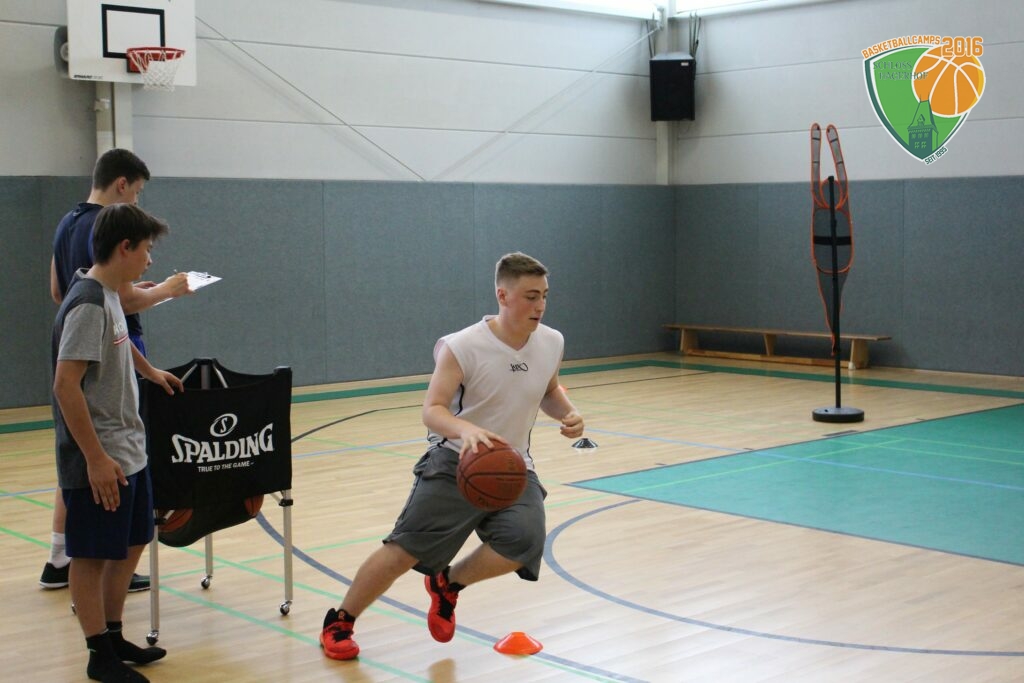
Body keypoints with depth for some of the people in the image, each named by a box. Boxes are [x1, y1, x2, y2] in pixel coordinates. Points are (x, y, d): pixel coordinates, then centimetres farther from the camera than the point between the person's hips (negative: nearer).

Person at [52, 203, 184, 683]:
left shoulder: (108, 297, 9)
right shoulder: (88, 305, -19)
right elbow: (66, 385, -23)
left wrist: (150, 371, 45)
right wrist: (96, 458, -23)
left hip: (128, 453, 10)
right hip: (99, 461, -10)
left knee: (130, 545, 17)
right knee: (92, 556, 2)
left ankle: (114, 638, 30)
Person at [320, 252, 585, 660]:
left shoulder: (551, 343, 0)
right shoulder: (463, 347, -17)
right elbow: (432, 410, -21)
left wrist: (567, 413, -2)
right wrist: (466, 430, -42)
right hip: (456, 463, -4)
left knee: (524, 542, -23)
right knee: (403, 550, -6)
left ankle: (448, 583, 8)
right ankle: (338, 622, 18)